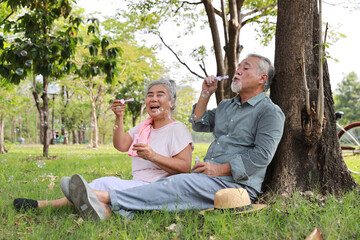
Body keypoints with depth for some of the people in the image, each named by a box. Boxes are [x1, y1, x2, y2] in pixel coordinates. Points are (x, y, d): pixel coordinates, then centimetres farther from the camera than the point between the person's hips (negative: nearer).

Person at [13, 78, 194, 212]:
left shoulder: (177, 129, -4)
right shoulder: (143, 127, 22)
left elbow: (185, 167, -15)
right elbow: (121, 146, 10)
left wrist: (153, 156, -25)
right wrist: (119, 118, 0)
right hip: (138, 185, 7)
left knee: (106, 183, -25)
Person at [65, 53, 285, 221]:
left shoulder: (270, 112, -1)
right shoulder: (227, 106, 26)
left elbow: (262, 155, -12)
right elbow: (199, 124, 29)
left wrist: (221, 169, -18)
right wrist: (206, 94, 16)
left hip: (238, 183, -7)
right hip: (209, 177, 7)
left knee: (179, 184, -30)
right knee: (166, 183, -20)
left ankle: (107, 198, -43)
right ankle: (107, 211, -44)